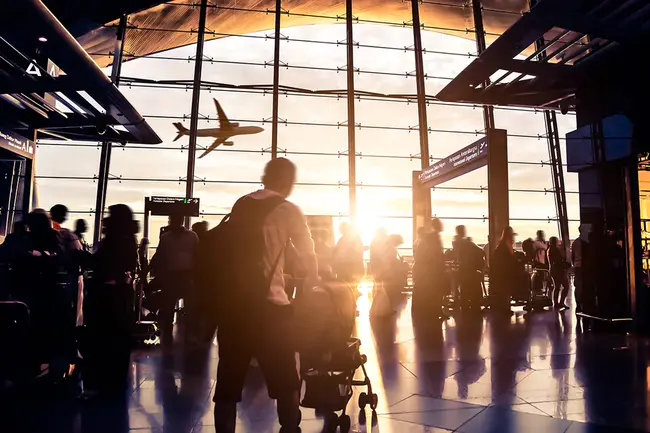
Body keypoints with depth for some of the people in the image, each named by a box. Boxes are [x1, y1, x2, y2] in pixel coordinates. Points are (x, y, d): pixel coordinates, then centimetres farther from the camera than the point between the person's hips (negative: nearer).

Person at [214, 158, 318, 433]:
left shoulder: (239, 206, 11)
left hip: (233, 300, 5)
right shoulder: (288, 210, -2)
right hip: (268, 303, -4)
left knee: (228, 378, 14)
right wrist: (313, 283, 21)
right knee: (285, 380, 13)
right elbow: (308, 256, 2)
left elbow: (233, 247, 15)